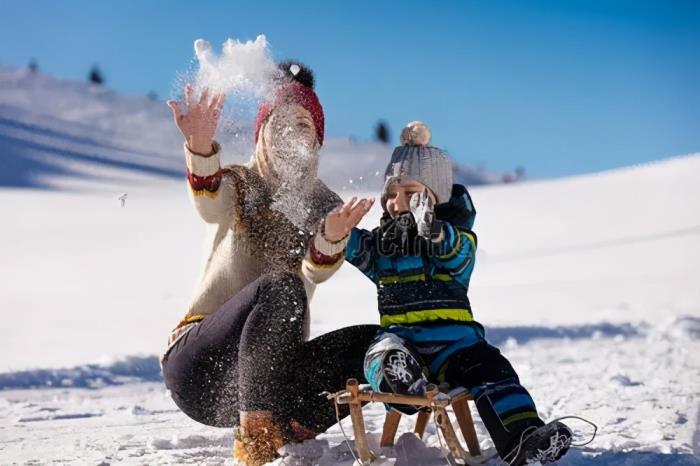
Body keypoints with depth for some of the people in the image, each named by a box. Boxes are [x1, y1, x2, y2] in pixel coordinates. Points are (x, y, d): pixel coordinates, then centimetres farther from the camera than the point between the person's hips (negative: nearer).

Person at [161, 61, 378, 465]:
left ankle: (290, 429, -17)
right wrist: (201, 146, -47)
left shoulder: (327, 208, 9)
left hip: (270, 369, 4)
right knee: (279, 288, -32)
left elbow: (317, 272, -13)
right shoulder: (237, 184, 2)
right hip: (200, 365, -4)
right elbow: (210, 207, -25)